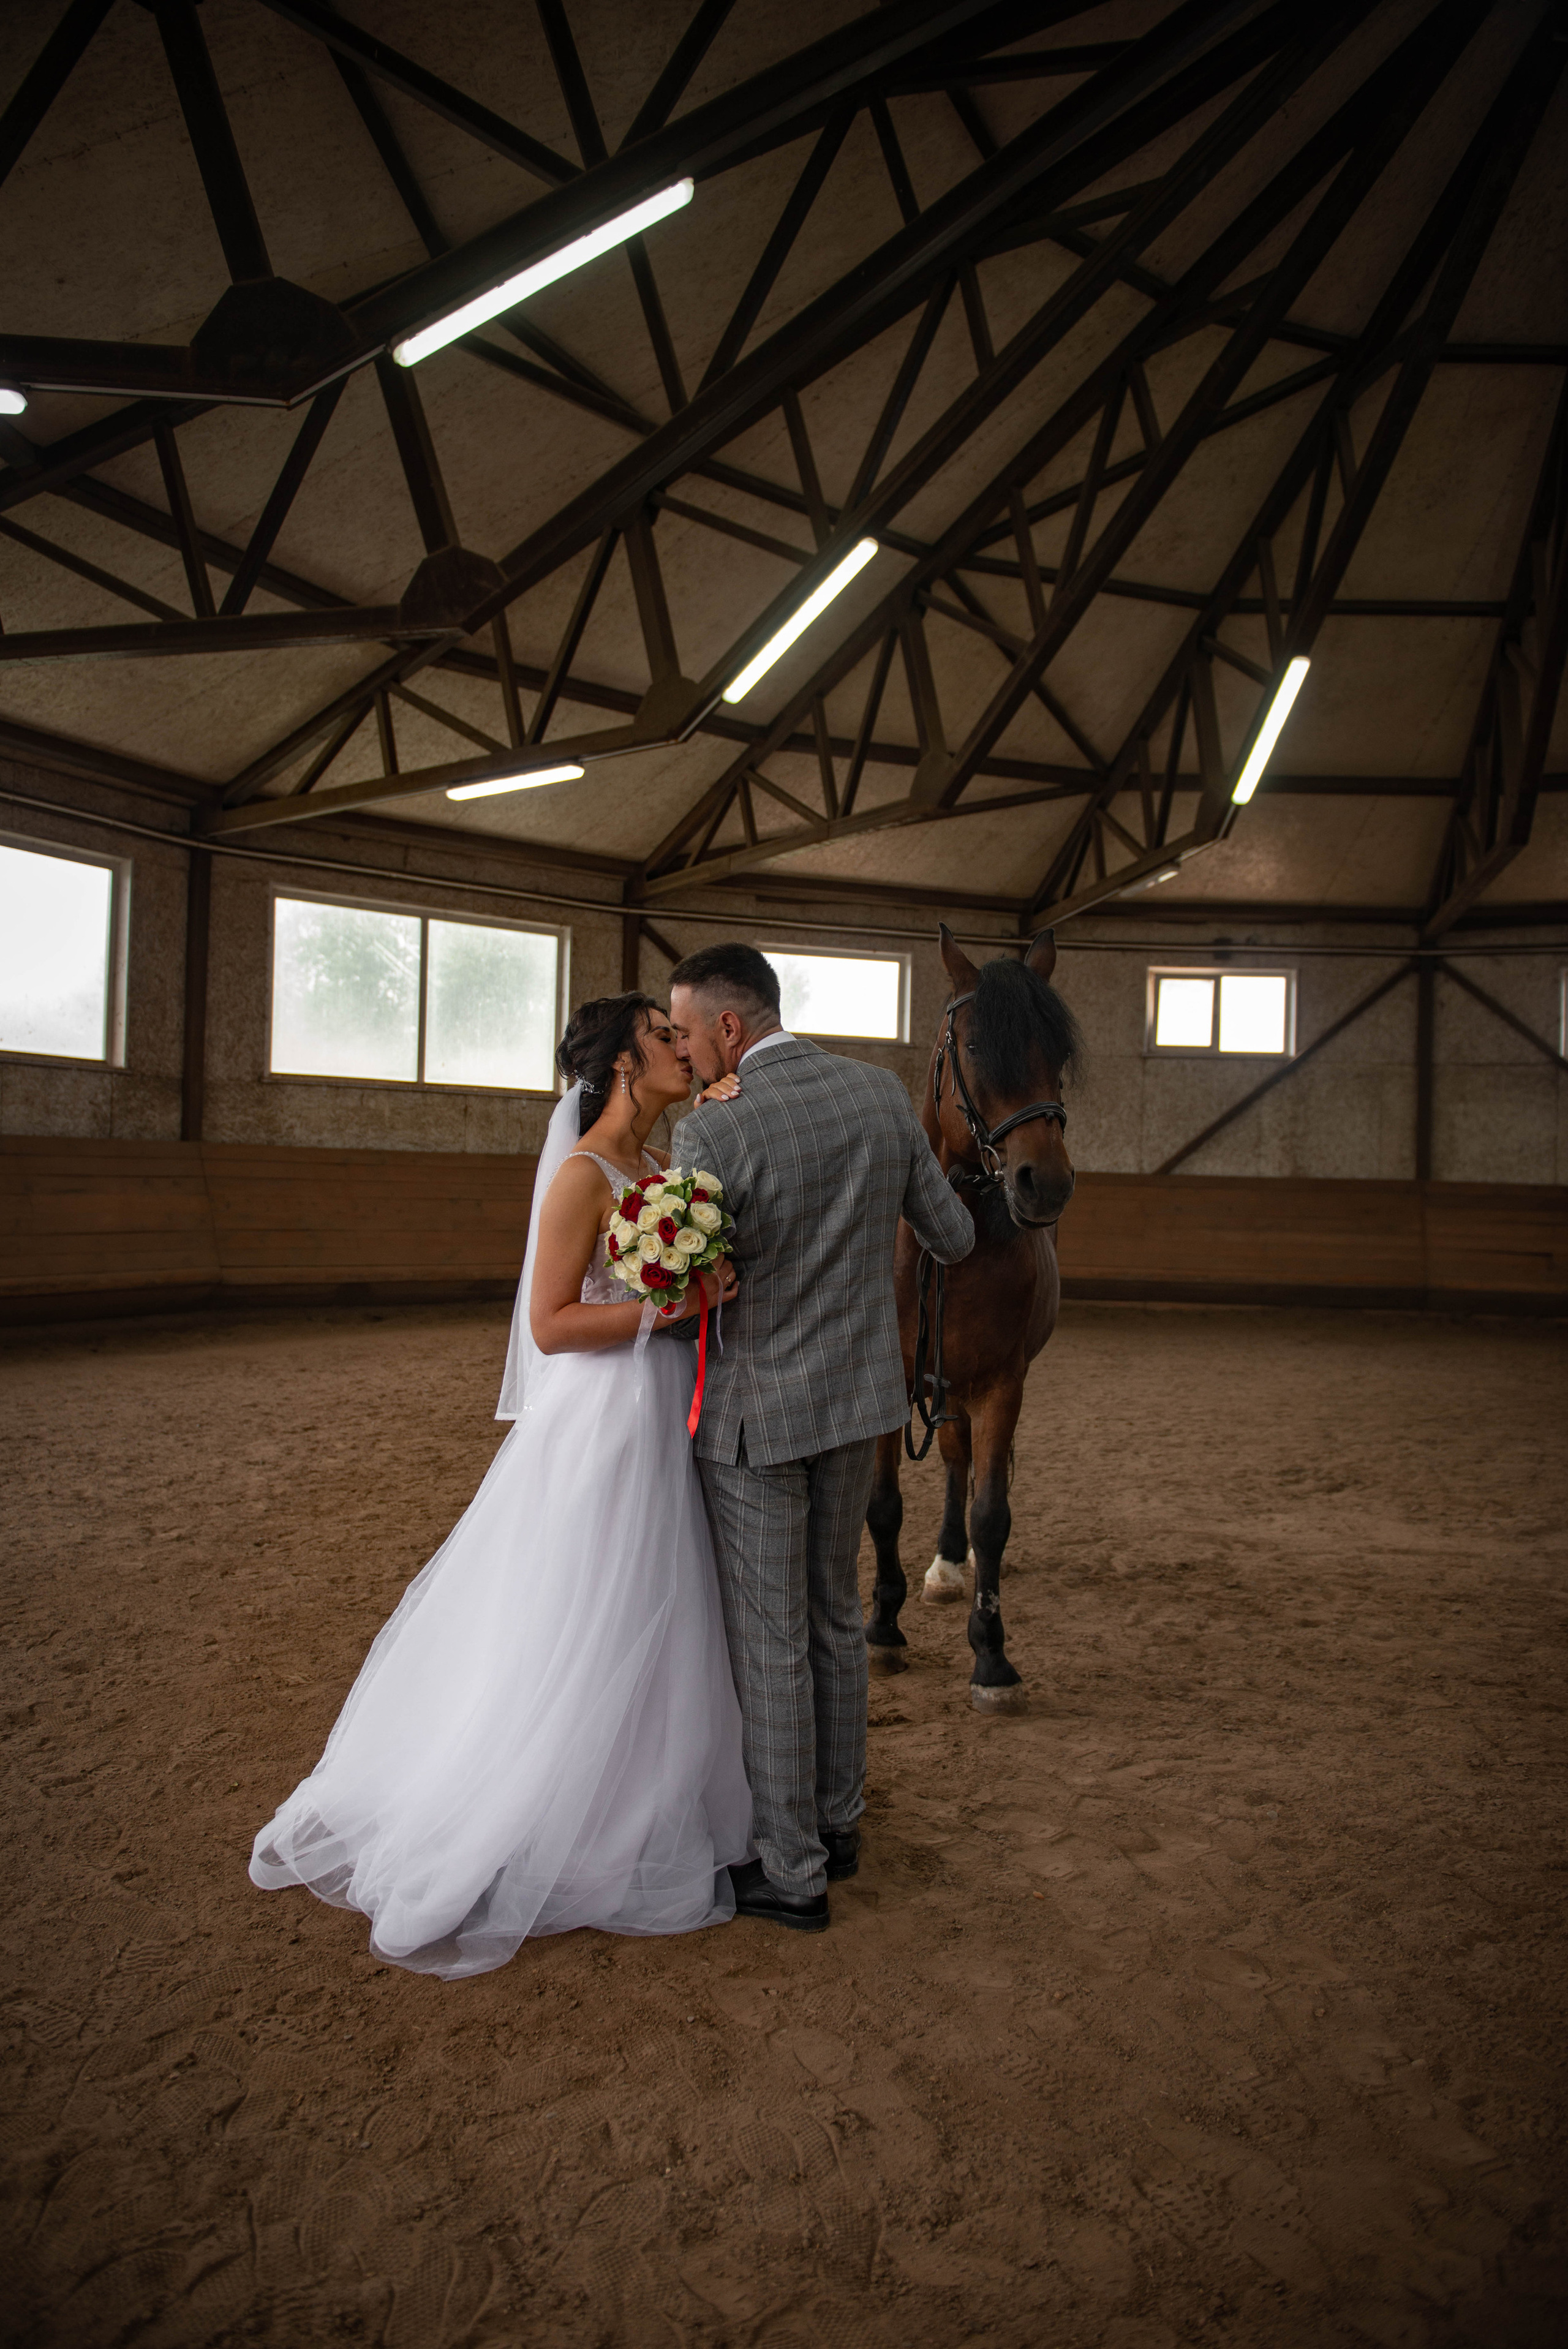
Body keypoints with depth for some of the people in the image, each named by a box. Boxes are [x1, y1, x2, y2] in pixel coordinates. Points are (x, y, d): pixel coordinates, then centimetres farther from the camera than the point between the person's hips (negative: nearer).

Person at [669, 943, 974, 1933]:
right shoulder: (883, 1092, -3)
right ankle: (838, 1821, 37)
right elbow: (954, 1238, 4)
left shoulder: (712, 1133, -20)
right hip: (860, 1396, 6)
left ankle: (793, 1871, 22)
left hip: (757, 1412, -6)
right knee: (835, 1614, 22)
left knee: (770, 1644, 8)